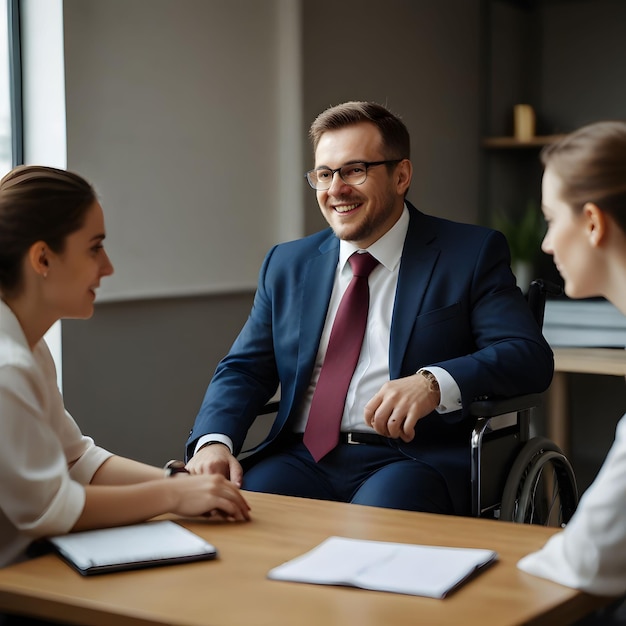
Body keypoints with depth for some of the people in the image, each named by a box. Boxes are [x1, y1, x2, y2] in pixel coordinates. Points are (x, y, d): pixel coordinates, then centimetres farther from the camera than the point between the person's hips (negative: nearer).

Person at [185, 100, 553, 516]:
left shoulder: (472, 254, 4)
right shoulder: (287, 264, 18)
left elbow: (531, 357, -7)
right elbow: (244, 368, 15)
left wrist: (434, 382, -26)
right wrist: (214, 442, -7)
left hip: (413, 460, -3)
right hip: (303, 459, 4)